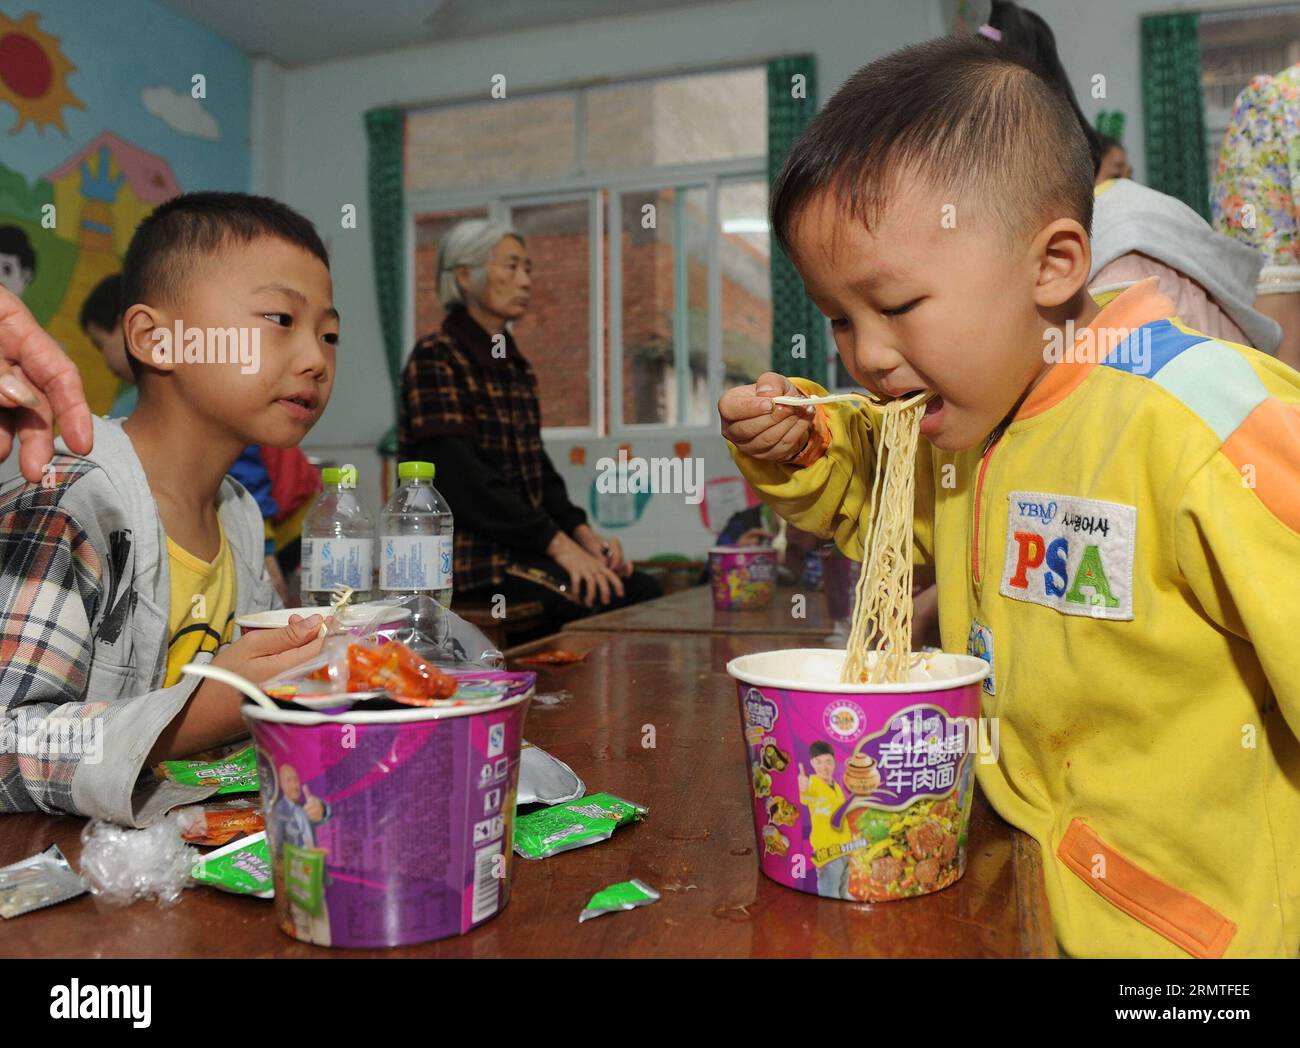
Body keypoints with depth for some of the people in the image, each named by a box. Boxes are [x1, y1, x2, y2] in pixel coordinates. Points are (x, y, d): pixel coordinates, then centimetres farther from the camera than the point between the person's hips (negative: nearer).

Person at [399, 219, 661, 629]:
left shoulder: (514, 364, 18)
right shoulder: (435, 358, -8)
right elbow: (461, 478, -18)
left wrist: (581, 531, 1)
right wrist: (558, 544, -19)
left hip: (522, 544, 8)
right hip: (467, 554, -8)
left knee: (643, 591, -12)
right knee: (606, 601, -24)